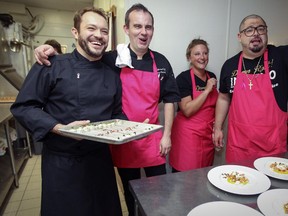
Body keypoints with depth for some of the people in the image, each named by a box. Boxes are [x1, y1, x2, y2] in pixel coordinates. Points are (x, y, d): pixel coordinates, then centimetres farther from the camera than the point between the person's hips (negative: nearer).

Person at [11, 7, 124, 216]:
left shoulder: (112, 75, 5)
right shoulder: (51, 66, -9)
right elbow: (23, 107, -10)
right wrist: (60, 129, -22)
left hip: (100, 159, 4)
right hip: (62, 162, -3)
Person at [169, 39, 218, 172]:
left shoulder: (212, 77, 9)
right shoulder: (183, 78, -11)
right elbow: (187, 110, -20)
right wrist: (207, 90, -17)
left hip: (208, 134, 6)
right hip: (189, 135, -6)